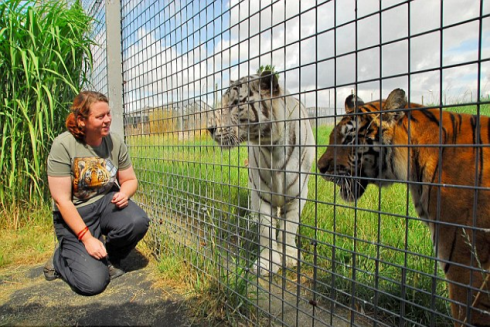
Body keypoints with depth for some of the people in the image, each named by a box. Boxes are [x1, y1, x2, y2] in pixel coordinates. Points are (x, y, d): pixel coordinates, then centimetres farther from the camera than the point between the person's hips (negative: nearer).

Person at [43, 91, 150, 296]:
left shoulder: (115, 142, -6)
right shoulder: (63, 145, -18)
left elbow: (130, 180, 6)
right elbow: (61, 200, -17)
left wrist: (124, 193, -19)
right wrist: (87, 238, -20)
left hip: (106, 202, 4)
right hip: (74, 214, -3)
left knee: (138, 221, -30)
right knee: (93, 283, -15)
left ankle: (109, 258, 4)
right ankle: (60, 259, 20)